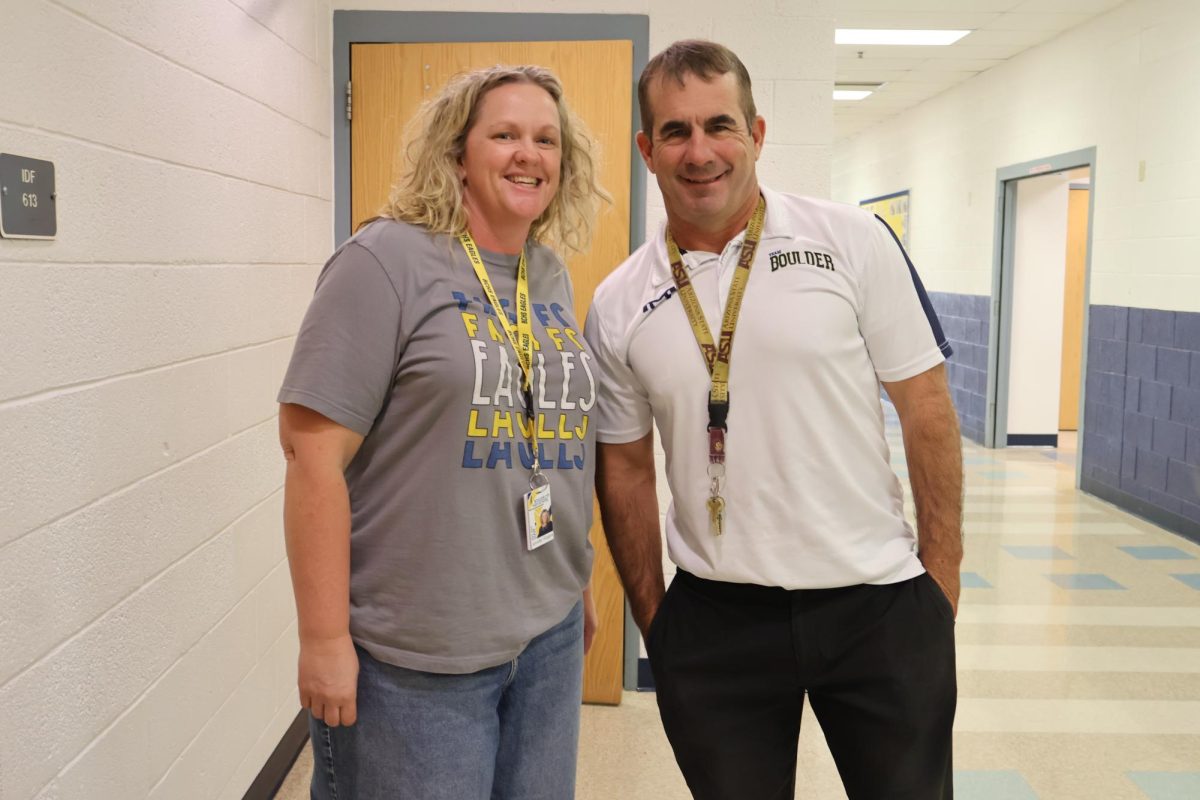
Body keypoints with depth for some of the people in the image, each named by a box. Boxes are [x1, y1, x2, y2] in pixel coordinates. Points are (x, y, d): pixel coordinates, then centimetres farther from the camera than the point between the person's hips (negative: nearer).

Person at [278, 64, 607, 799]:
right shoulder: (387, 261, -11)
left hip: (549, 636, 6)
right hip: (413, 655, -6)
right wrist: (325, 638, -17)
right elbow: (314, 449, -15)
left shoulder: (553, 277, 8)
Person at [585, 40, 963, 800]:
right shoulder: (618, 304, 0)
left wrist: (942, 580, -3)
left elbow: (927, 409, -2)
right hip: (714, 621, 1)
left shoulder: (854, 242, -6)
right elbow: (626, 471, 7)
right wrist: (654, 621, 7)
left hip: (879, 602, -1)